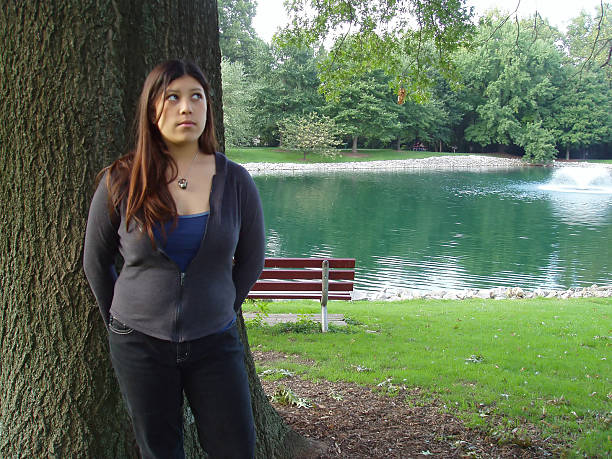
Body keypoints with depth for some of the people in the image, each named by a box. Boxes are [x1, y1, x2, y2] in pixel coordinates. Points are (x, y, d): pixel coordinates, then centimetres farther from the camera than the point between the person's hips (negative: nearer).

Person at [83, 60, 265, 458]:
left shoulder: (235, 181, -5)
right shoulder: (121, 183, -7)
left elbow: (251, 260, 9)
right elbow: (96, 262, 7)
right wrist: (122, 321, 12)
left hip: (214, 341, 1)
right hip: (141, 344, 0)